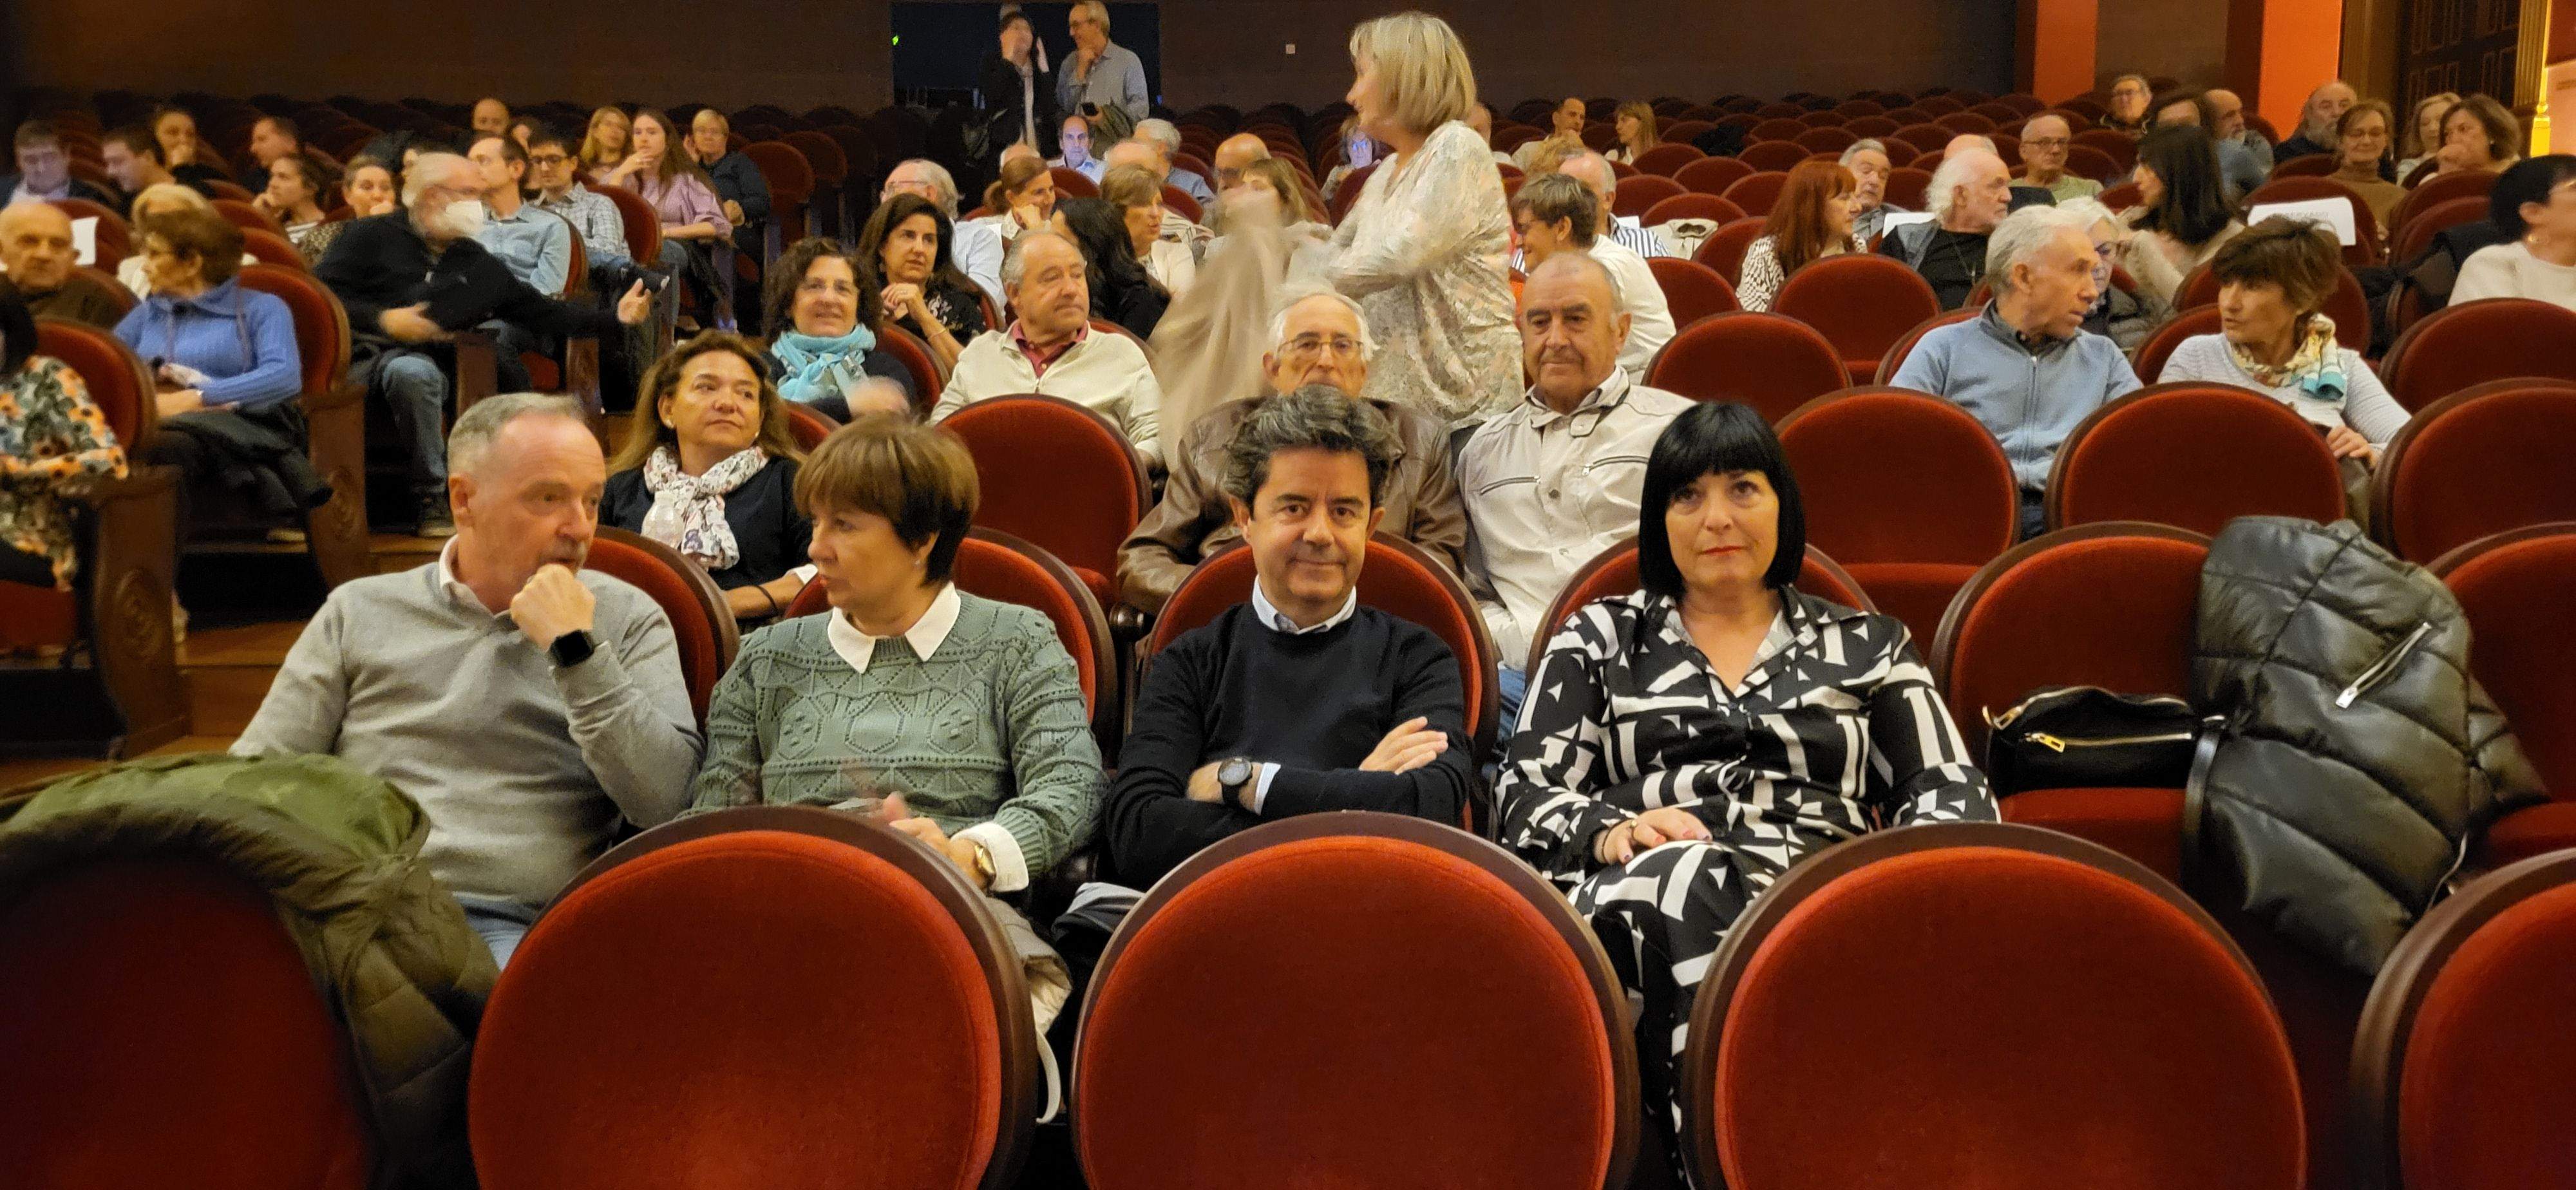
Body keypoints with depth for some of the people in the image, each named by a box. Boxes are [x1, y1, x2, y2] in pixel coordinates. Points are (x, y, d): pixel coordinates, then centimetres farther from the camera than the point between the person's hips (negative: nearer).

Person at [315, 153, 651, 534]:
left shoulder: (477, 265, 24)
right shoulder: (372, 236, 11)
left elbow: (541, 312, 25)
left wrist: (615, 318, 18)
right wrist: (382, 320, -10)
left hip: (416, 362, 2)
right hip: (355, 355, -2)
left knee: (414, 373, -36)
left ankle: (431, 501, -26)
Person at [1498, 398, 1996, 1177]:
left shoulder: (1865, 645, 24)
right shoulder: (1602, 639, 22)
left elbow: (1953, 791, 15)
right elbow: (1523, 797, 12)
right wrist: (1611, 829, -11)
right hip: (1647, 897, 1)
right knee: (1684, 874, -38)